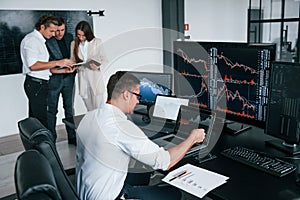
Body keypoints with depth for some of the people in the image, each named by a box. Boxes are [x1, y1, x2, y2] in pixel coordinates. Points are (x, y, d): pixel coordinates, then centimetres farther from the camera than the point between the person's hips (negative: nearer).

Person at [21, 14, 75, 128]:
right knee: (41, 120, -9)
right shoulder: (31, 40, -11)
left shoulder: (40, 40, 19)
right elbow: (33, 65, -23)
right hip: (36, 84, -10)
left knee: (35, 119, 12)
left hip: (41, 84, 10)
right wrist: (57, 63, -22)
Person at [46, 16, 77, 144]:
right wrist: (64, 70, -25)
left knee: (69, 108, 12)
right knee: (52, 110, 5)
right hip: (54, 79, -5)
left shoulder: (69, 37, 4)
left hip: (68, 78, 5)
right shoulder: (47, 42, -16)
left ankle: (72, 137, 21)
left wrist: (74, 68, 0)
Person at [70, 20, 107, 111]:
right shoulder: (74, 44, 7)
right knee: (89, 109, 10)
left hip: (95, 78, -3)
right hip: (82, 79, 3)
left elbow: (104, 59, 1)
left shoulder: (97, 42, -1)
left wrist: (98, 66, -20)